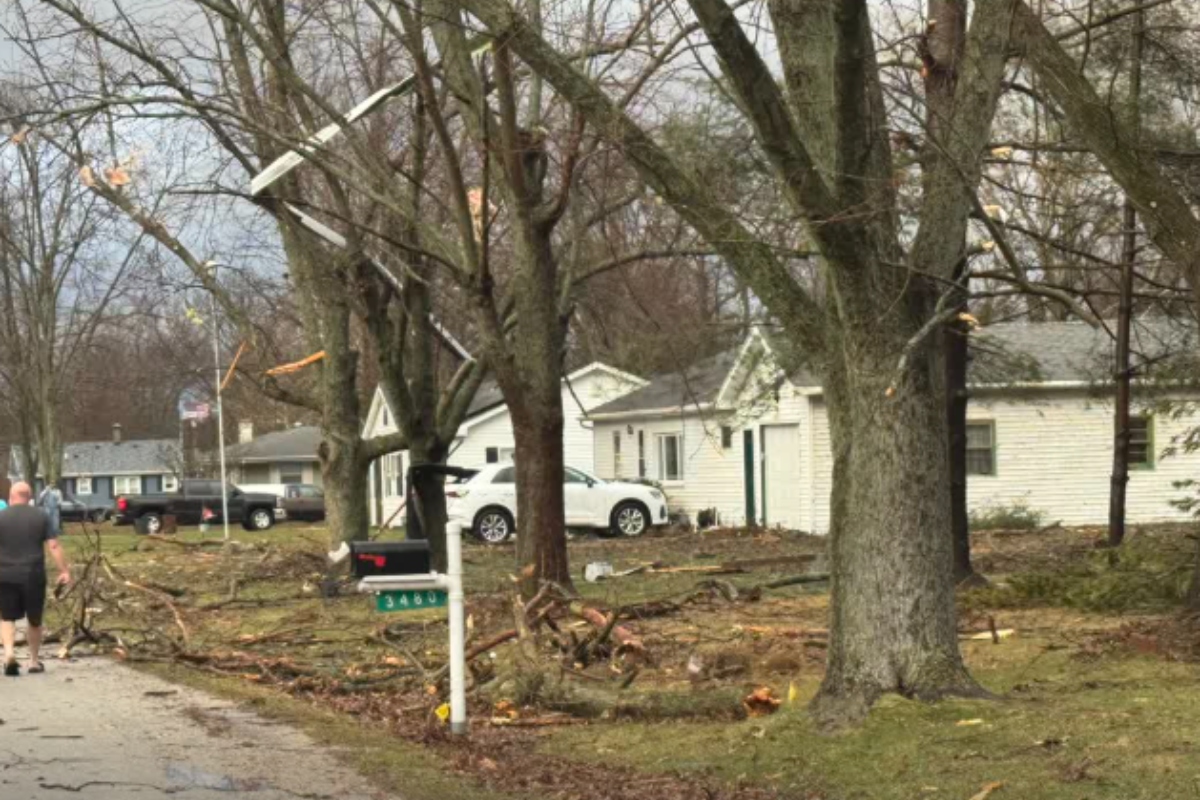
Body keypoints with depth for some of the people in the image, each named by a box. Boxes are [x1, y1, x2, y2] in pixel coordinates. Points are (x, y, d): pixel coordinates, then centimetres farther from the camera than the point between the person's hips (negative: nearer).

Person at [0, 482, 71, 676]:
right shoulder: (41, 517, 1)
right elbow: (54, 546, -5)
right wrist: (65, 571, -3)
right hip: (33, 576, 1)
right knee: (34, 620, 15)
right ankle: (35, 661, 20)